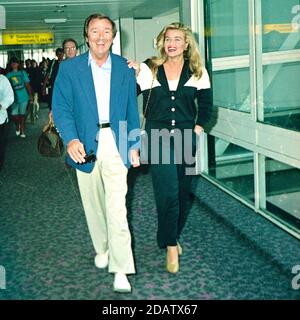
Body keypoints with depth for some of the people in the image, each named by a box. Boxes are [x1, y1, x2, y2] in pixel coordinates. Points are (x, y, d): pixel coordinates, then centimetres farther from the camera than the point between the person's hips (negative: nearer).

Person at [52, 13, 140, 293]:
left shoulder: (124, 68, 5)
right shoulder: (69, 68, 0)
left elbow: (131, 110, 9)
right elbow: (61, 108, -5)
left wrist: (133, 146, 7)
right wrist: (70, 139, -23)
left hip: (116, 145, -1)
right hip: (85, 146, 1)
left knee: (117, 207, -8)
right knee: (93, 204, 14)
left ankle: (120, 268, -1)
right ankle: (102, 248, 37)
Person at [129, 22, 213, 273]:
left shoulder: (197, 71, 4)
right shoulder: (149, 68, -1)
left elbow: (206, 102, 13)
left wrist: (198, 126, 5)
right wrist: (132, 74, -17)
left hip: (186, 139, 3)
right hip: (158, 139, -2)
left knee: (182, 192, 12)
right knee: (168, 193, -8)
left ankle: (174, 236, 33)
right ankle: (171, 246, 7)